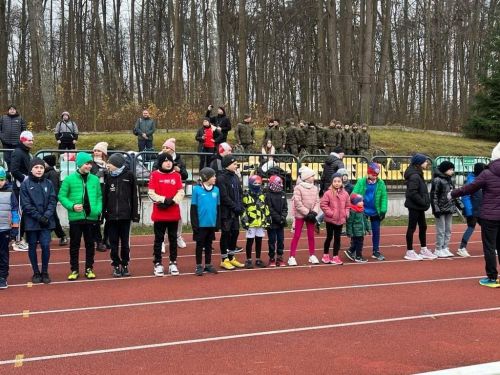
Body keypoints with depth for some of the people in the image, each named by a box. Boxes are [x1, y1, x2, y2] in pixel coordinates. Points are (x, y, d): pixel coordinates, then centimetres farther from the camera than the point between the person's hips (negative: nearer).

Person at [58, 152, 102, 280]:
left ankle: (89, 268, 22)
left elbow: (99, 196, 9)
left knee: (90, 244, 10)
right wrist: (72, 206, -14)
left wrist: (98, 209, -5)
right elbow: (62, 196, -1)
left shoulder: (95, 179, 3)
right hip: (75, 217, -2)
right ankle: (74, 270, 17)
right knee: (74, 244, 7)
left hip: (91, 217, 2)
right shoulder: (69, 179, -4)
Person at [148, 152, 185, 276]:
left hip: (174, 213, 2)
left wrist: (172, 201, -15)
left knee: (173, 238, 9)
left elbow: (181, 192, 0)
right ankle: (158, 264, 12)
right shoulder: (155, 175, -1)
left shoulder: (176, 175, 7)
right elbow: (151, 193, -8)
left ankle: (173, 263, 18)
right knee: (159, 239, 4)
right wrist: (164, 200, -18)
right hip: (159, 214, -2)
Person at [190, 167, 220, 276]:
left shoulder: (216, 190, 2)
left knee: (209, 244, 15)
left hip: (212, 223, 4)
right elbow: (193, 208, -6)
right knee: (200, 245, 8)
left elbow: (218, 208, 8)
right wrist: (195, 224, -9)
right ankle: (199, 266, 18)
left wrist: (218, 223, 6)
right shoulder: (197, 189, -8)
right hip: (201, 224, -4)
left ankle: (208, 265, 25)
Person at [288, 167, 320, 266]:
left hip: (310, 215, 5)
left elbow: (317, 201, 5)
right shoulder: (298, 188, -11)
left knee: (311, 235, 11)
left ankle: (312, 255, 22)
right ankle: (292, 257, -1)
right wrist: (307, 213, -18)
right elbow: (298, 203, -16)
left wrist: (314, 212, -11)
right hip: (300, 215, -5)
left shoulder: (315, 188, 7)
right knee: (296, 236, -3)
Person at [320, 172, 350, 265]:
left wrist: (346, 213, -3)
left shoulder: (345, 193, 2)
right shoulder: (328, 193, -11)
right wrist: (330, 213, -15)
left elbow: (347, 205, 12)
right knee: (329, 237, 8)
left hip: (340, 220, 3)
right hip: (330, 220, -3)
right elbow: (323, 204, -12)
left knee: (337, 238, 8)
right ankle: (325, 256, 23)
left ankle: (335, 257, 17)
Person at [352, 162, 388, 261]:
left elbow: (384, 197, -5)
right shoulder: (361, 182, -10)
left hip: (375, 212, 2)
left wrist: (383, 210, -9)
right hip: (362, 212, -2)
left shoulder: (381, 183, -6)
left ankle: (376, 251, 23)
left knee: (376, 232, 11)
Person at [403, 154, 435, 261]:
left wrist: (425, 201, 6)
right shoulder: (414, 176, -19)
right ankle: (409, 252, 7)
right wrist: (423, 202, -19)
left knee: (423, 227, 16)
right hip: (414, 206, -10)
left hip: (419, 207, 10)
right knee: (412, 228, -1)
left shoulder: (418, 174, 13)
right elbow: (412, 193, -25)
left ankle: (423, 250, 27)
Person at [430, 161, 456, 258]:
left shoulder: (448, 179, 13)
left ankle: (445, 248, 20)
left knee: (448, 230, 12)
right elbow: (433, 195, -15)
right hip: (441, 209, -8)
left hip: (449, 209, 8)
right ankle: (438, 250, 6)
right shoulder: (437, 180, -12)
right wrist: (436, 209, -19)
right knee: (441, 230, -2)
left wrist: (455, 205, 16)